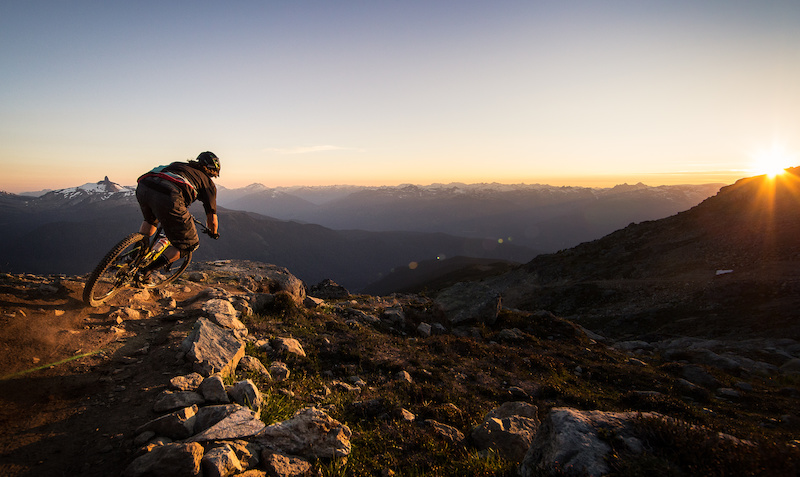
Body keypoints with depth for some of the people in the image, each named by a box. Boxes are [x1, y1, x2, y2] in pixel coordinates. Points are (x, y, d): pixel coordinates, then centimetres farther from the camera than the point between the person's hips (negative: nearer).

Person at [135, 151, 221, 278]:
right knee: (190, 244, 11)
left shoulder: (179, 164, 39)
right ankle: (145, 271, 2)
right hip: (167, 198, -7)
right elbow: (212, 219, 23)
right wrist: (214, 233, 46)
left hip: (142, 187, 7)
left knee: (151, 220, 42)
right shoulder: (208, 182, 24)